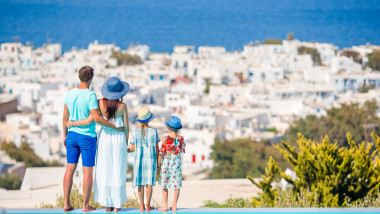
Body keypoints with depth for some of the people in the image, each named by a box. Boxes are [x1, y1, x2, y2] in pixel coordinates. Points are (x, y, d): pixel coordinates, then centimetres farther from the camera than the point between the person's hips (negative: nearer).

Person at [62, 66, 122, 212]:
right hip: (87, 137, -5)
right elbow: (96, 118, -23)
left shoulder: (70, 93, 1)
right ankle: (86, 205, 8)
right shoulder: (90, 95, -18)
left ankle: (66, 203, 12)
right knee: (88, 171, 3)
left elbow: (65, 117, 7)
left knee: (70, 169, 10)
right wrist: (114, 127, -12)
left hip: (72, 135, 5)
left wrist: (65, 135, 18)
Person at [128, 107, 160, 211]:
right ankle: (148, 205, 2)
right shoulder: (153, 132, -4)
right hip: (151, 159, -1)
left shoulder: (136, 132, -5)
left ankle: (142, 205, 8)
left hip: (139, 159, 1)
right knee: (149, 183, 2)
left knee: (140, 183, 6)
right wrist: (158, 161, 9)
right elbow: (157, 148, 0)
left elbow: (134, 147, 1)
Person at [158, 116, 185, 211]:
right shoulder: (180, 138, -7)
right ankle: (174, 205, 13)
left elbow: (161, 152, -9)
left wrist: (158, 163, 3)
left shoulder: (165, 138, -12)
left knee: (165, 185, 10)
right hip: (177, 163, 1)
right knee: (176, 185, 11)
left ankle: (165, 206, 12)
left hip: (166, 162, -1)